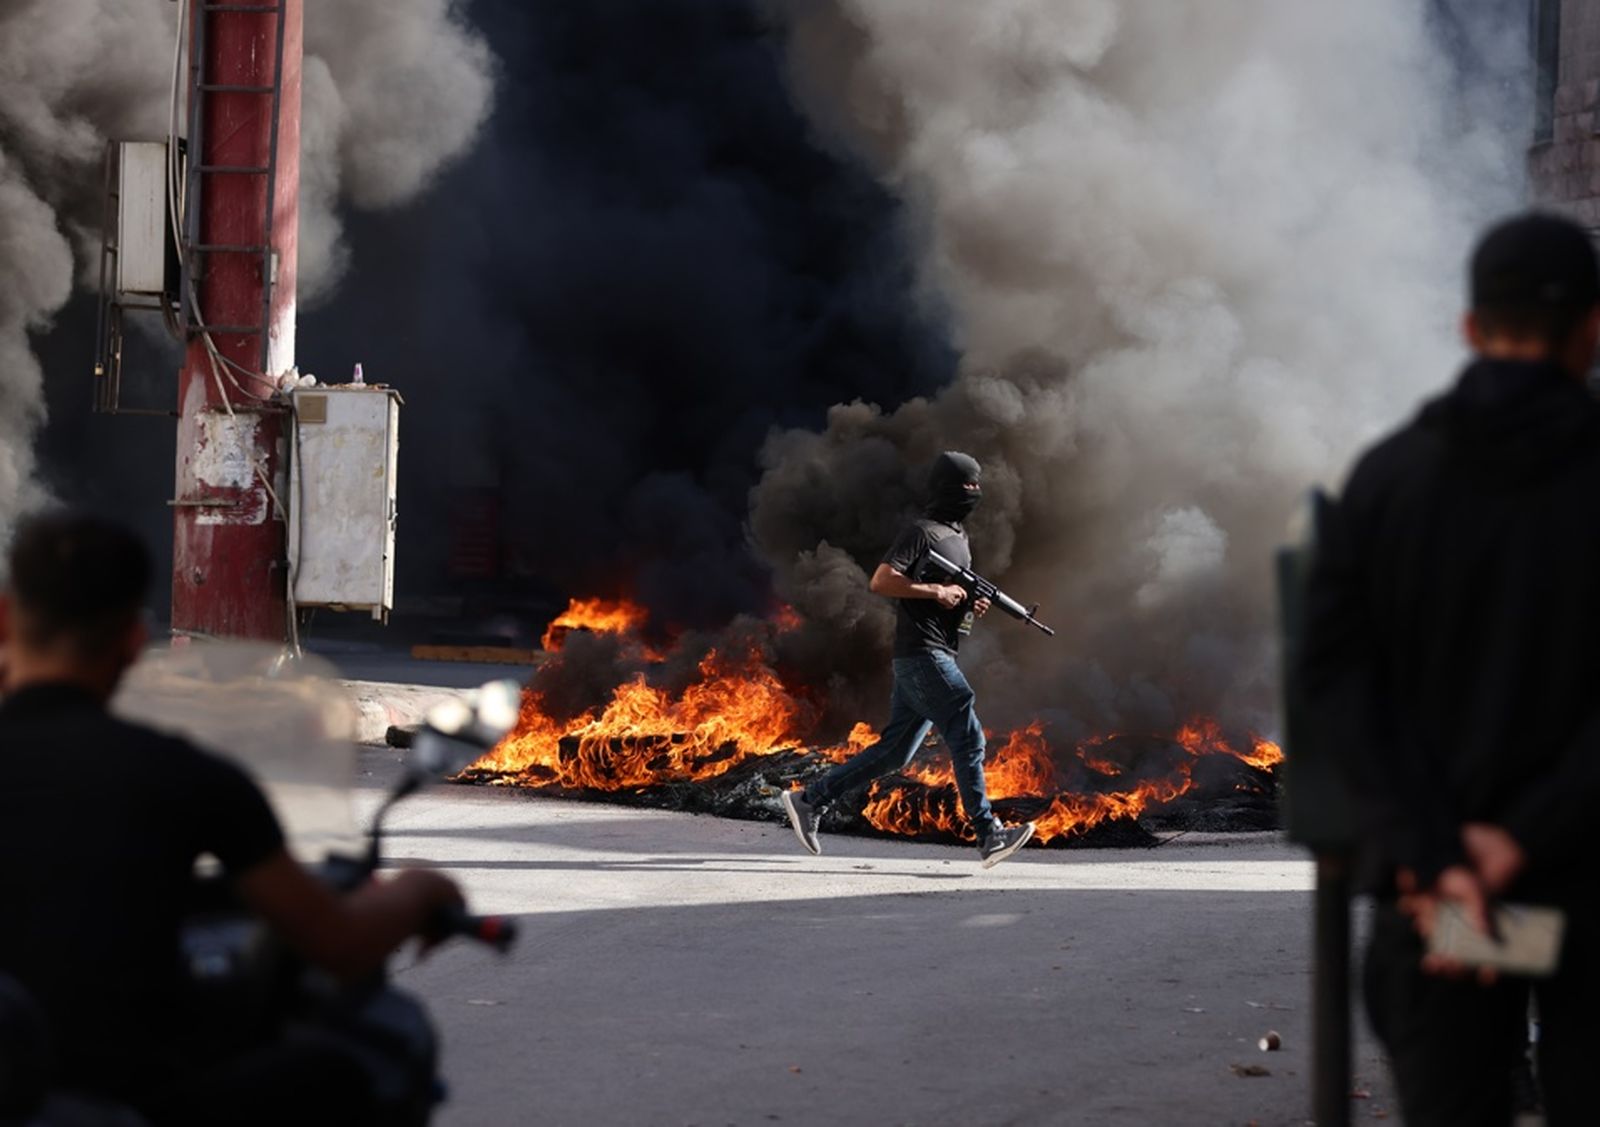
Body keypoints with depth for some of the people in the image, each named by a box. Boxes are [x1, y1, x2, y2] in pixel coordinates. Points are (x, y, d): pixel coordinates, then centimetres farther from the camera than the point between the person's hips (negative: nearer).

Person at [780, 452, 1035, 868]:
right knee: (967, 738, -11)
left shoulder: (958, 538, 21)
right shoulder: (922, 532, -8)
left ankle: (809, 800, 13)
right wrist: (935, 591, -19)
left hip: (936, 657, 10)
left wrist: (972, 604, 8)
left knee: (894, 751, 8)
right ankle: (989, 835, -10)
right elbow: (881, 581, -16)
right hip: (921, 654, -10)